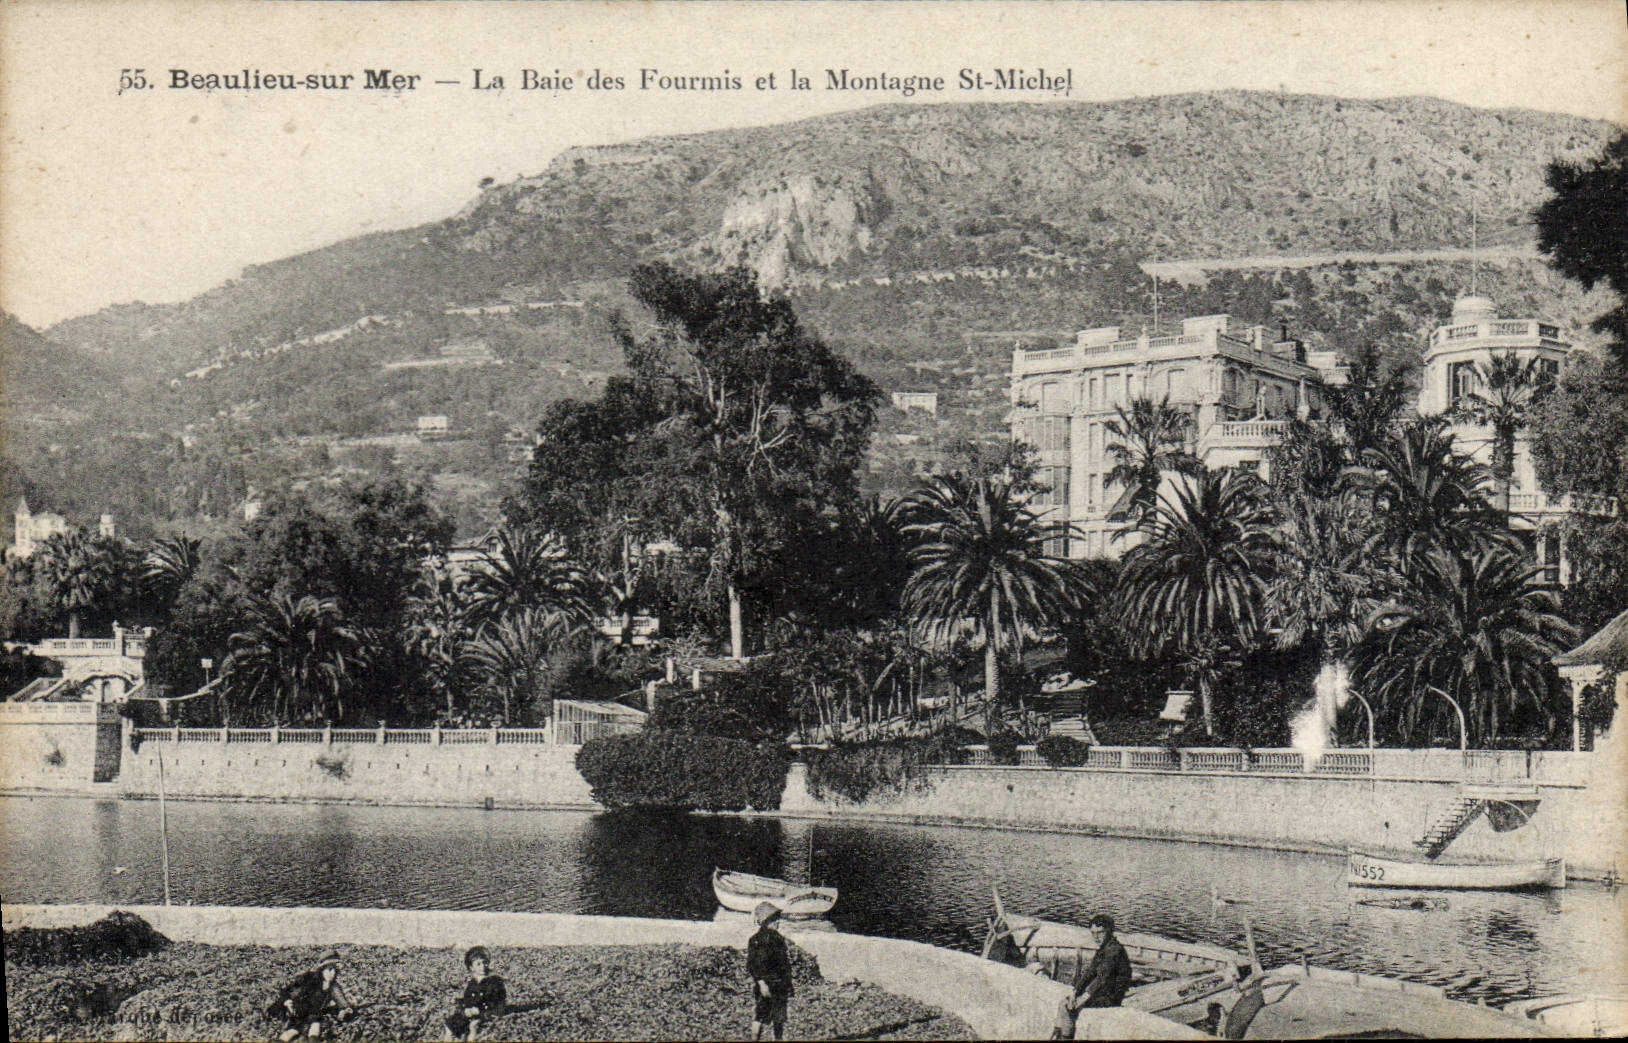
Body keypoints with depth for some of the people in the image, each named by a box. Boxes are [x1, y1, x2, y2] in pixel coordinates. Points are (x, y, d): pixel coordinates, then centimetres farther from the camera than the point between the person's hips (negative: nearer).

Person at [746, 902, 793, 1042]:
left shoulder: (777, 937, 15)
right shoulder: (756, 939, -10)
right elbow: (753, 965, -15)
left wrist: (788, 984, 18)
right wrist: (761, 983, -21)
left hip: (779, 985, 8)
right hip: (765, 984, -8)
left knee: (780, 1019, 10)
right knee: (760, 1017, -5)